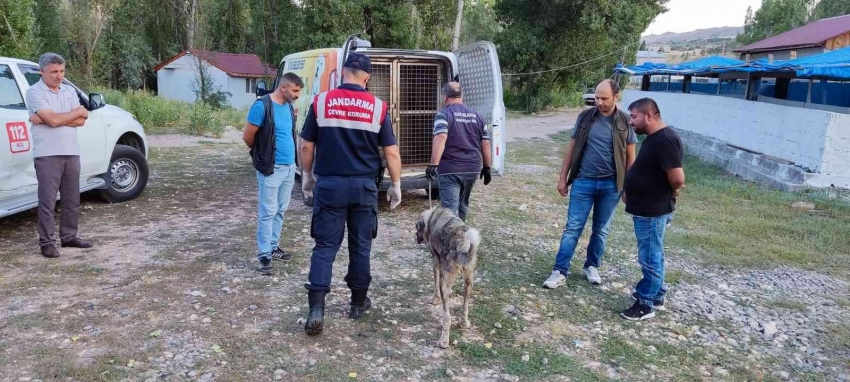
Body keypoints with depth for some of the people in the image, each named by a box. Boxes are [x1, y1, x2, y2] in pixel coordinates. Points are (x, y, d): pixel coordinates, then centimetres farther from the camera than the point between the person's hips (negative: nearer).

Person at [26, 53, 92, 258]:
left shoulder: (70, 91, 11)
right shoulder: (34, 92, -5)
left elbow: (81, 121, -1)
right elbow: (53, 120, -18)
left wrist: (45, 119, -10)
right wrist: (79, 111, -3)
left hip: (71, 152, 5)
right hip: (47, 155, -5)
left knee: (72, 199, 11)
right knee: (47, 201, -1)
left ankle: (69, 236, 21)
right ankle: (47, 242, 5)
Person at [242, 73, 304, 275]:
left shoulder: (289, 107, 9)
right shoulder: (262, 106, -14)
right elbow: (247, 136, -10)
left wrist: (291, 158, 13)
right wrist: (262, 153, 6)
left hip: (289, 167, 7)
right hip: (271, 168, -7)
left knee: (280, 210, 14)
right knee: (268, 212, -3)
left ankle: (274, 246, 26)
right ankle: (264, 255, 3)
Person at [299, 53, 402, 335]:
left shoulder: (321, 102, -1)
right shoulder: (378, 107, -2)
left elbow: (306, 146, 2)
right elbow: (391, 152, -1)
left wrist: (306, 176, 17)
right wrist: (396, 185, 11)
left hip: (329, 185, 0)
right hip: (363, 186, 0)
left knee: (325, 246, 5)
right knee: (360, 246, 13)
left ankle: (316, 309, -3)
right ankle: (358, 302, 26)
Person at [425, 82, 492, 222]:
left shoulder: (443, 114, -6)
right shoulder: (477, 116, 12)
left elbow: (440, 139, -22)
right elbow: (485, 144, 11)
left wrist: (433, 165, -28)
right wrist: (487, 167, 17)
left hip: (450, 169, -6)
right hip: (472, 169, 6)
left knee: (450, 209, -6)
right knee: (463, 205, 21)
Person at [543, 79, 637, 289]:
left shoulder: (625, 122, -2)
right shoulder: (585, 117, 0)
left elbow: (630, 156, 3)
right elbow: (572, 148, 5)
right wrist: (563, 178, 4)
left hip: (611, 185, 0)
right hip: (583, 182, 0)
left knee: (601, 230, 12)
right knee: (573, 227, -1)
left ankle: (592, 266, 29)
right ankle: (559, 272, 3)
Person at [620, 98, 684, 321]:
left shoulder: (665, 140, -23)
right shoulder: (654, 137, 9)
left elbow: (677, 178, -28)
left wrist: (671, 192, -8)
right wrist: (630, 191, 14)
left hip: (653, 211, -10)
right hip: (647, 208, 10)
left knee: (650, 258, 1)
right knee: (653, 256, 20)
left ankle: (646, 304, 12)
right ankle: (656, 296, 33)